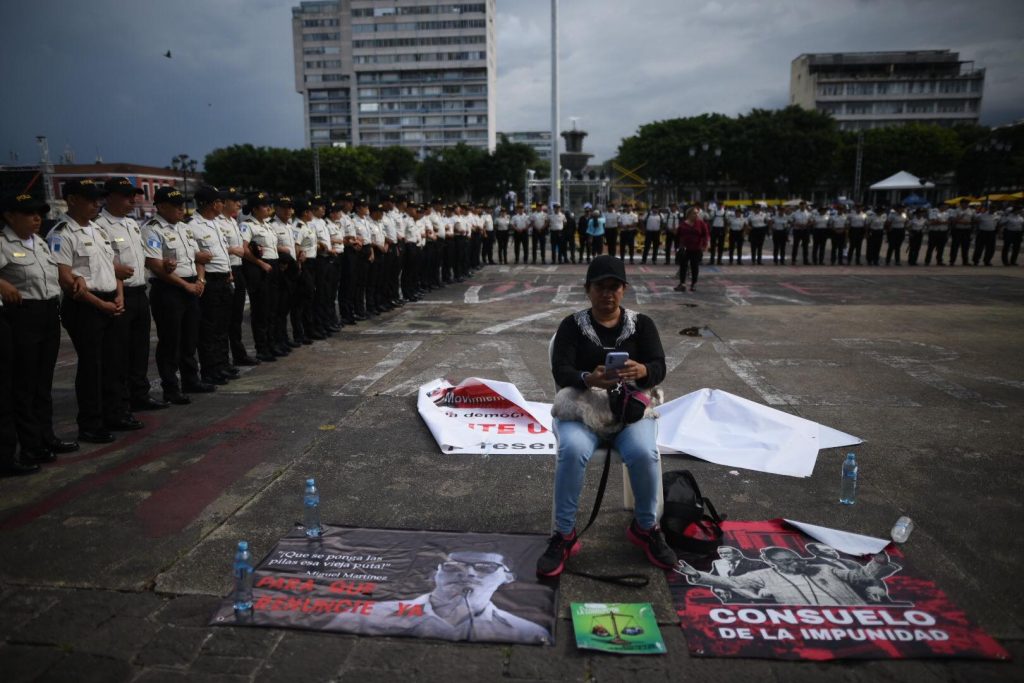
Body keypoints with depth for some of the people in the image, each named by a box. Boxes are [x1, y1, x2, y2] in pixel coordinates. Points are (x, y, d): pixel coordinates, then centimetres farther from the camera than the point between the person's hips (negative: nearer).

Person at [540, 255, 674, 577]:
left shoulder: (641, 324, 6)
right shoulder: (572, 325, 3)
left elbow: (659, 369, -5)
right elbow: (560, 371, -10)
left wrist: (641, 371, -31)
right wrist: (588, 379, -34)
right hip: (582, 405, -1)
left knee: (644, 453, -29)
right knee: (572, 451, -32)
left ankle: (645, 527, -1)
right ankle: (564, 535, -14)